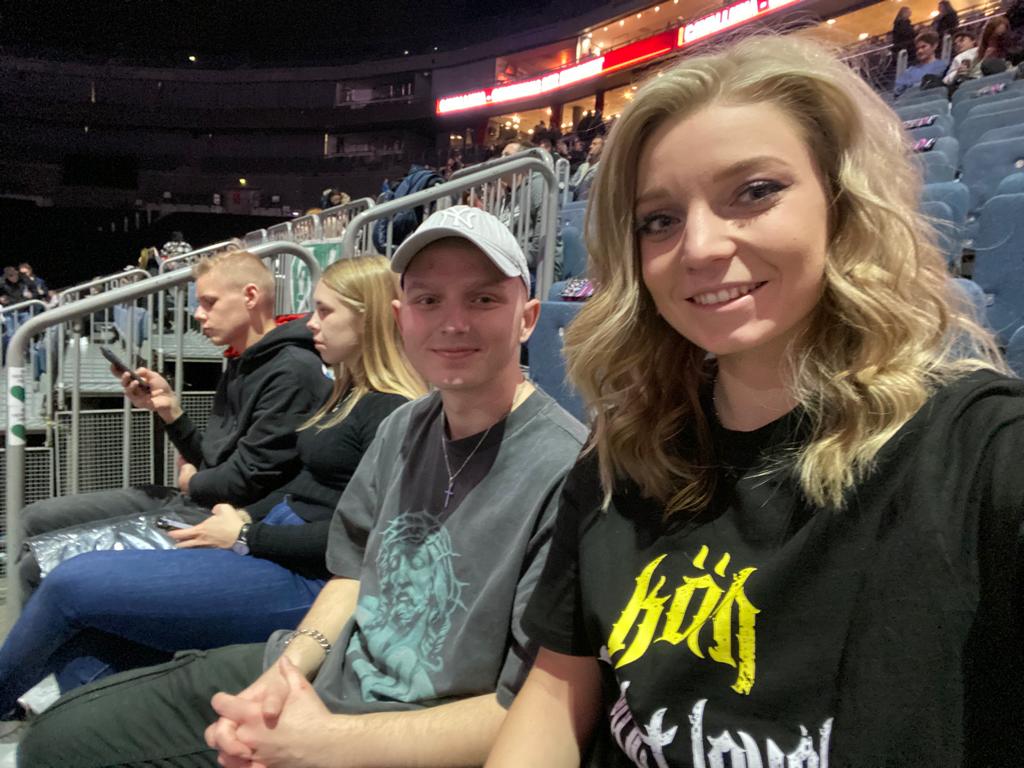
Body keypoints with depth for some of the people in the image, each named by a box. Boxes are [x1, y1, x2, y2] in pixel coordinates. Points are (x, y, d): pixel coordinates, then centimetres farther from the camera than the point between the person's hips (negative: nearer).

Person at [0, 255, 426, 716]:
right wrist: (245, 516, 3)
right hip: (265, 551, 9)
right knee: (83, 634, -4)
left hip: (303, 582, -9)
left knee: (72, 584, -8)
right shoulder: (345, 394, 17)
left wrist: (246, 537, -12)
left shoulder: (394, 415, -14)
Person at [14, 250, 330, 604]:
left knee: (42, 565, -14)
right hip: (192, 500, 10)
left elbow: (248, 479, -21)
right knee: (35, 520, 13)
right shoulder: (242, 366, 16)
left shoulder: (294, 370, -18)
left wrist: (192, 482, 0)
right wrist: (169, 408, 1)